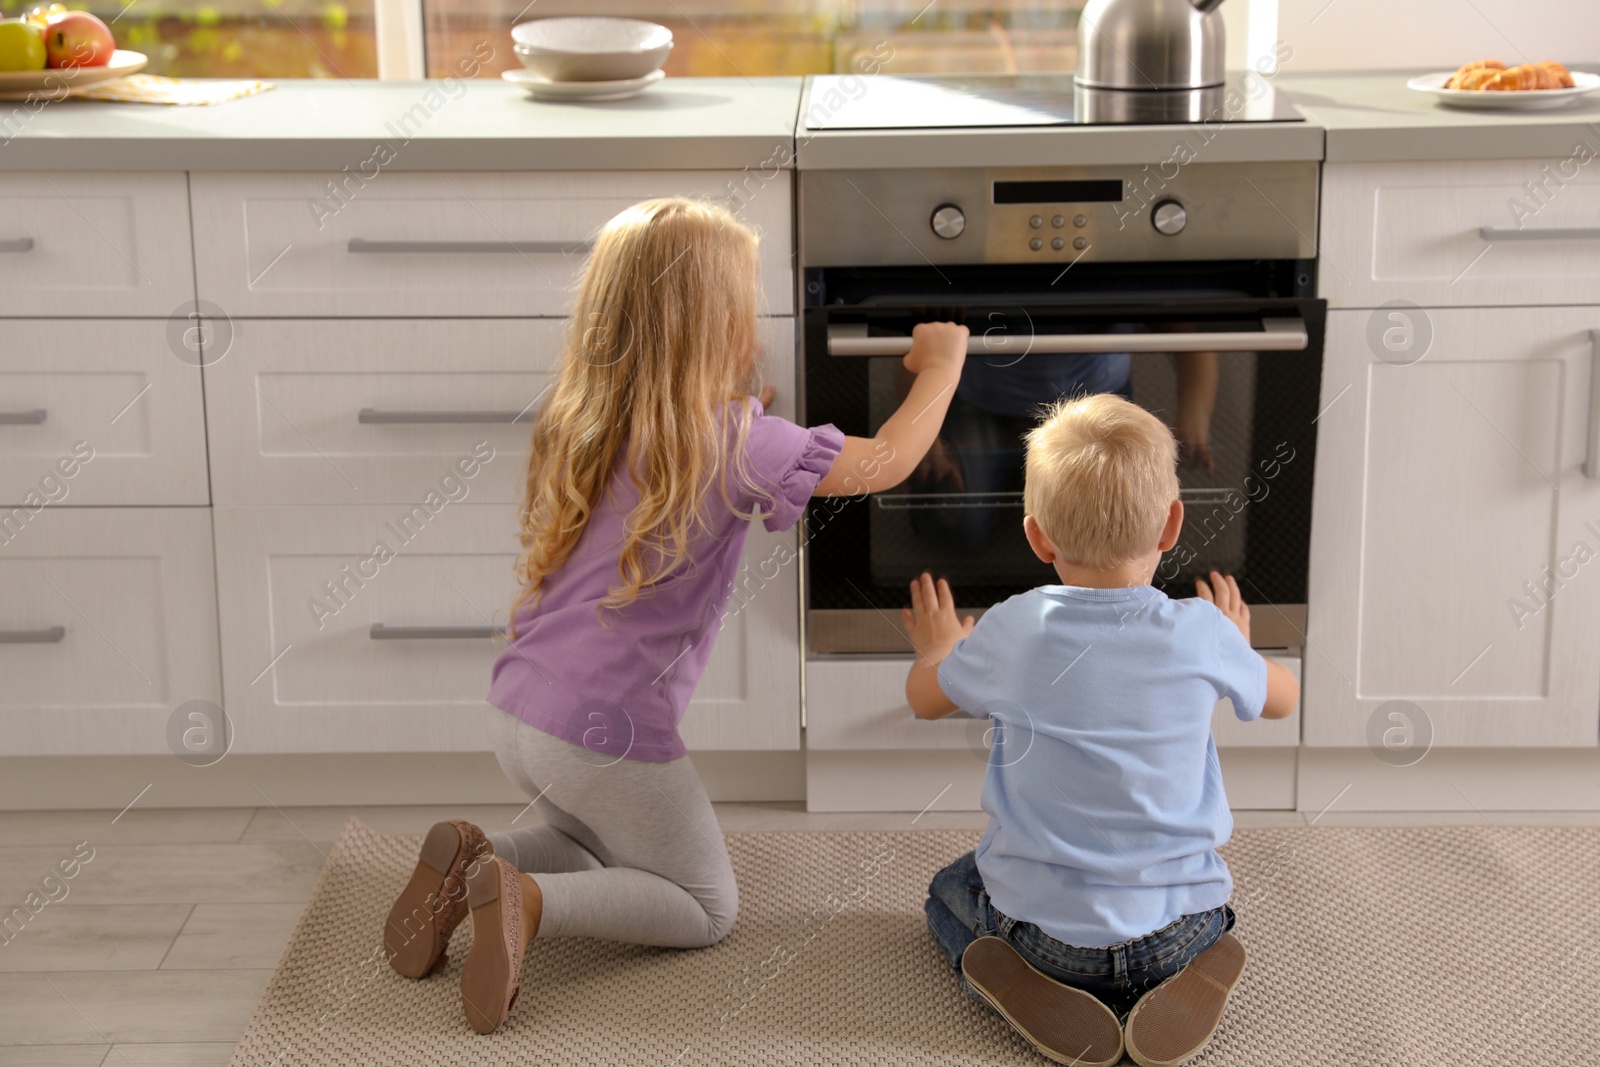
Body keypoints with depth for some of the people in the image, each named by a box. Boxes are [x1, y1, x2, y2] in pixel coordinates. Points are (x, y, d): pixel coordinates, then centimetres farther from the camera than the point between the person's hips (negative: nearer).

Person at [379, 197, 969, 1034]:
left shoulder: (577, 421, 4)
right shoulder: (733, 442, -15)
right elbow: (887, 462, -6)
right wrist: (940, 367, 9)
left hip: (520, 712, 7)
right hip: (610, 735, -7)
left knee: (599, 848, 33)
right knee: (706, 909, 13)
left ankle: (471, 861, 3)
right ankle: (527, 903, -12)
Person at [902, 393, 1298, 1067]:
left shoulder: (1013, 631, -13)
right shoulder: (1201, 635, -13)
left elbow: (924, 698, 8)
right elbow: (1282, 698, 10)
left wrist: (938, 649, 31)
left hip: (1040, 926, -1)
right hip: (1175, 929, 1)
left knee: (950, 893, 31)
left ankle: (1031, 992, 1)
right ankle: (1180, 987, 3)